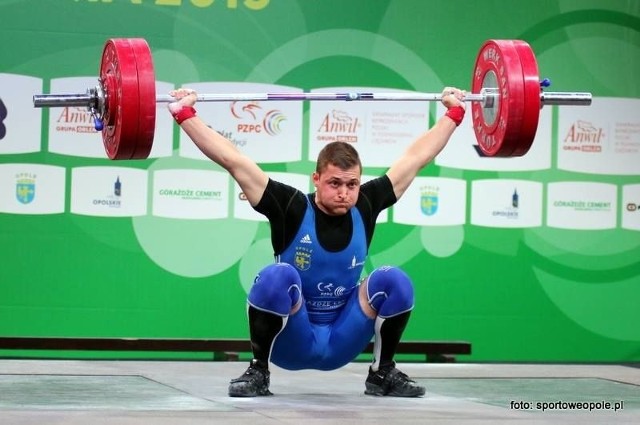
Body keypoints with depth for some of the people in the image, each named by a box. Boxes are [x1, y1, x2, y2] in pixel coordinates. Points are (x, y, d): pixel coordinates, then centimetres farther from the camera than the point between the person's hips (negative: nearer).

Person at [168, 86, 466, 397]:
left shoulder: (366, 206, -5)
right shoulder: (292, 208, -14)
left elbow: (415, 158, 4)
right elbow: (233, 161, -16)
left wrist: (453, 113, 10)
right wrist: (185, 114, -19)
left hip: (341, 343, 3)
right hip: (291, 344, -3)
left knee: (394, 280, -18)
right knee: (278, 277, -32)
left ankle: (383, 373, -1)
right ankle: (258, 371, -14)